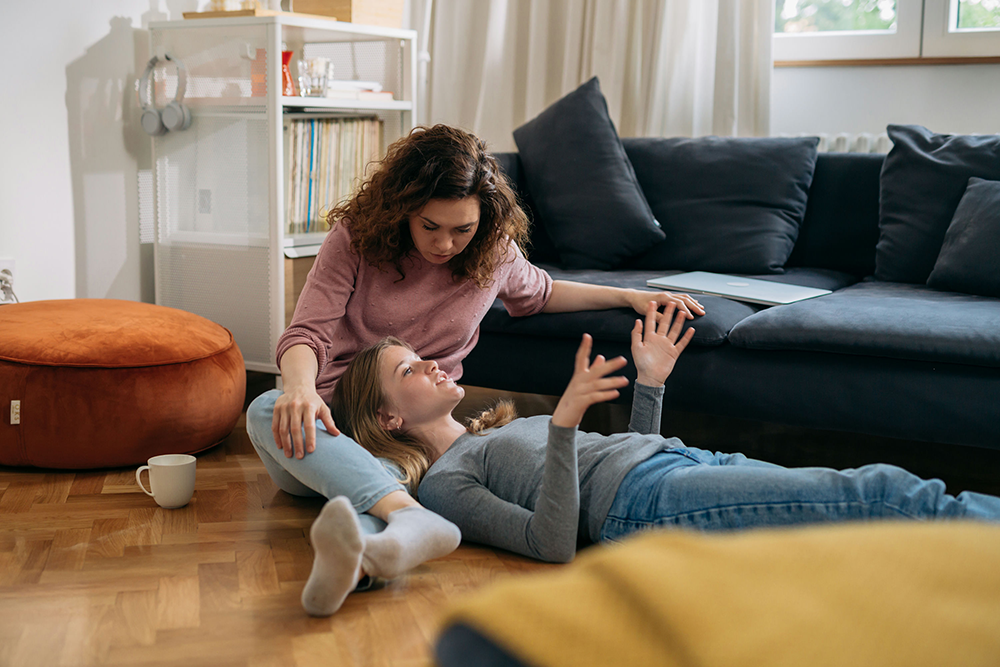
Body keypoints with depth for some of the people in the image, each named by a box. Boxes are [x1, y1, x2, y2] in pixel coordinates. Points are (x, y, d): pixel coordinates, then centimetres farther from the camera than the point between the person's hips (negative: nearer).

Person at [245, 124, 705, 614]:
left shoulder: (496, 253, 3)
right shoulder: (355, 238, -5)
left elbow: (538, 294, 27)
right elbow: (307, 333, -13)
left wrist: (629, 296, 19)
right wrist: (301, 387, -37)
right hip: (335, 421, -1)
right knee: (268, 410, -37)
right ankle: (413, 520, -57)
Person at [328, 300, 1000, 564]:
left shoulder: (494, 431, 30)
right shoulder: (441, 483, 3)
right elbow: (553, 543, -13)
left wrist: (651, 383, 19)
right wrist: (564, 423, -22)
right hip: (653, 503, -9)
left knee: (885, 489, -8)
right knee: (881, 494, -19)